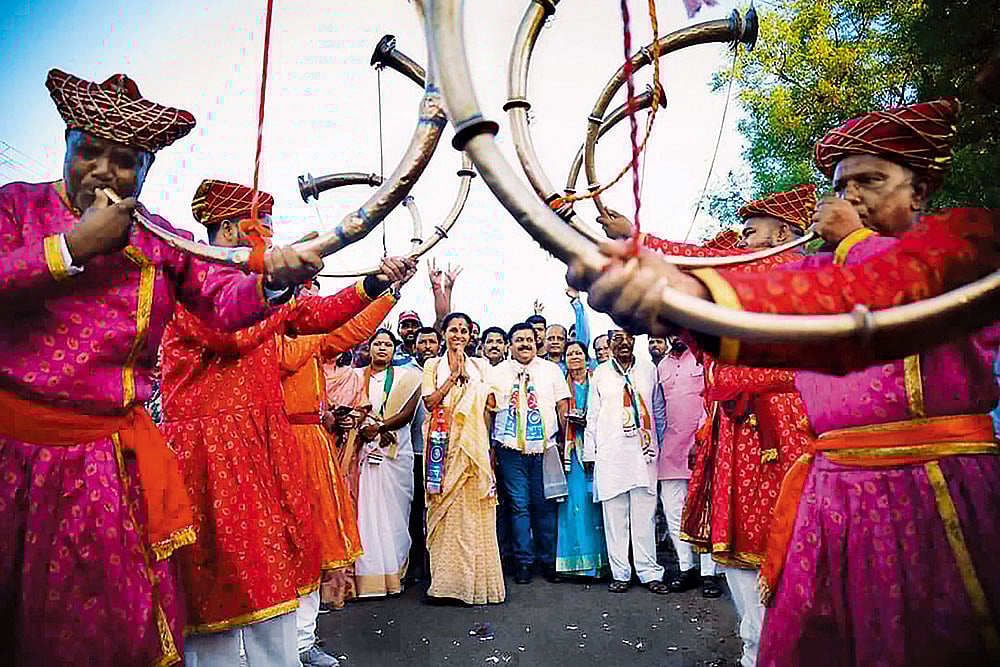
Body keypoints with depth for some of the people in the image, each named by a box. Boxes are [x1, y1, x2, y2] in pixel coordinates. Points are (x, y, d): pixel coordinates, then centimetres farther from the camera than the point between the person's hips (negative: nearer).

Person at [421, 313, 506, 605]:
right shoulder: (433, 366, 10)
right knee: (444, 507, -1)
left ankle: (475, 578, 7)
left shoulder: (480, 366, 12)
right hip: (444, 443, 0)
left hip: (473, 444, 0)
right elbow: (430, 403, -3)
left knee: (473, 507, -2)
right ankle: (446, 579, 7)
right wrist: (454, 375, -7)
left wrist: (488, 447, 0)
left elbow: (486, 409, 8)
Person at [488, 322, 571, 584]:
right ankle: (524, 562, 15)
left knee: (545, 506, 3)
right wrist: (489, 447, 3)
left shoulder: (551, 369, 9)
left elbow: (563, 409, 9)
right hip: (511, 449, 0)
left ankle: (549, 560, 17)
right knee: (519, 505, 3)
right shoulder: (496, 373, 8)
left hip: (545, 447, 0)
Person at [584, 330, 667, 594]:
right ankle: (620, 573, 11)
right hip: (610, 454, 0)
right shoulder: (600, 374, 9)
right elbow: (592, 417, 10)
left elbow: (659, 411, 17)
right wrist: (590, 454, 7)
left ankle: (649, 572, 12)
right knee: (614, 514, 2)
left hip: (644, 452, 1)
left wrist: (660, 446, 15)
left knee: (644, 514, 2)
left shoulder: (649, 370, 11)